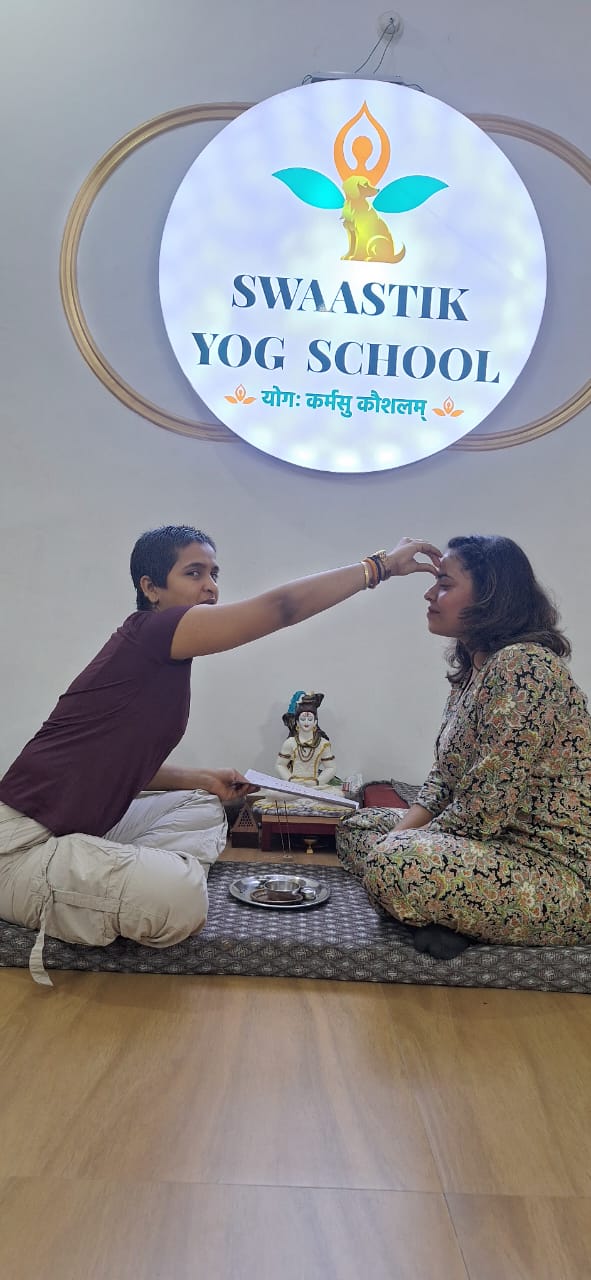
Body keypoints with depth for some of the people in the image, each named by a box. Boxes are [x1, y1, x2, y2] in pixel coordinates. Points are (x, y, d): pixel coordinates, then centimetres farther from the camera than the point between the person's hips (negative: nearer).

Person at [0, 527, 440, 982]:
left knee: (203, 811, 17)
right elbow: (281, 607, -24)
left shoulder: (161, 656, 11)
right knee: (180, 899, -28)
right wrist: (382, 564, -16)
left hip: (80, 825, 10)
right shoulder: (148, 631, -18)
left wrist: (201, 780, 9)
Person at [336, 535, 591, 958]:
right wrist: (402, 833, -2)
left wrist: (400, 843, -11)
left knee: (393, 866, -34)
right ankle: (446, 919, -1)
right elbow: (444, 778, 14)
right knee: (355, 829, 14)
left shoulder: (524, 665, -21)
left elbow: (486, 807, -24)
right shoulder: (473, 669, 11)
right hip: (503, 845, 11)